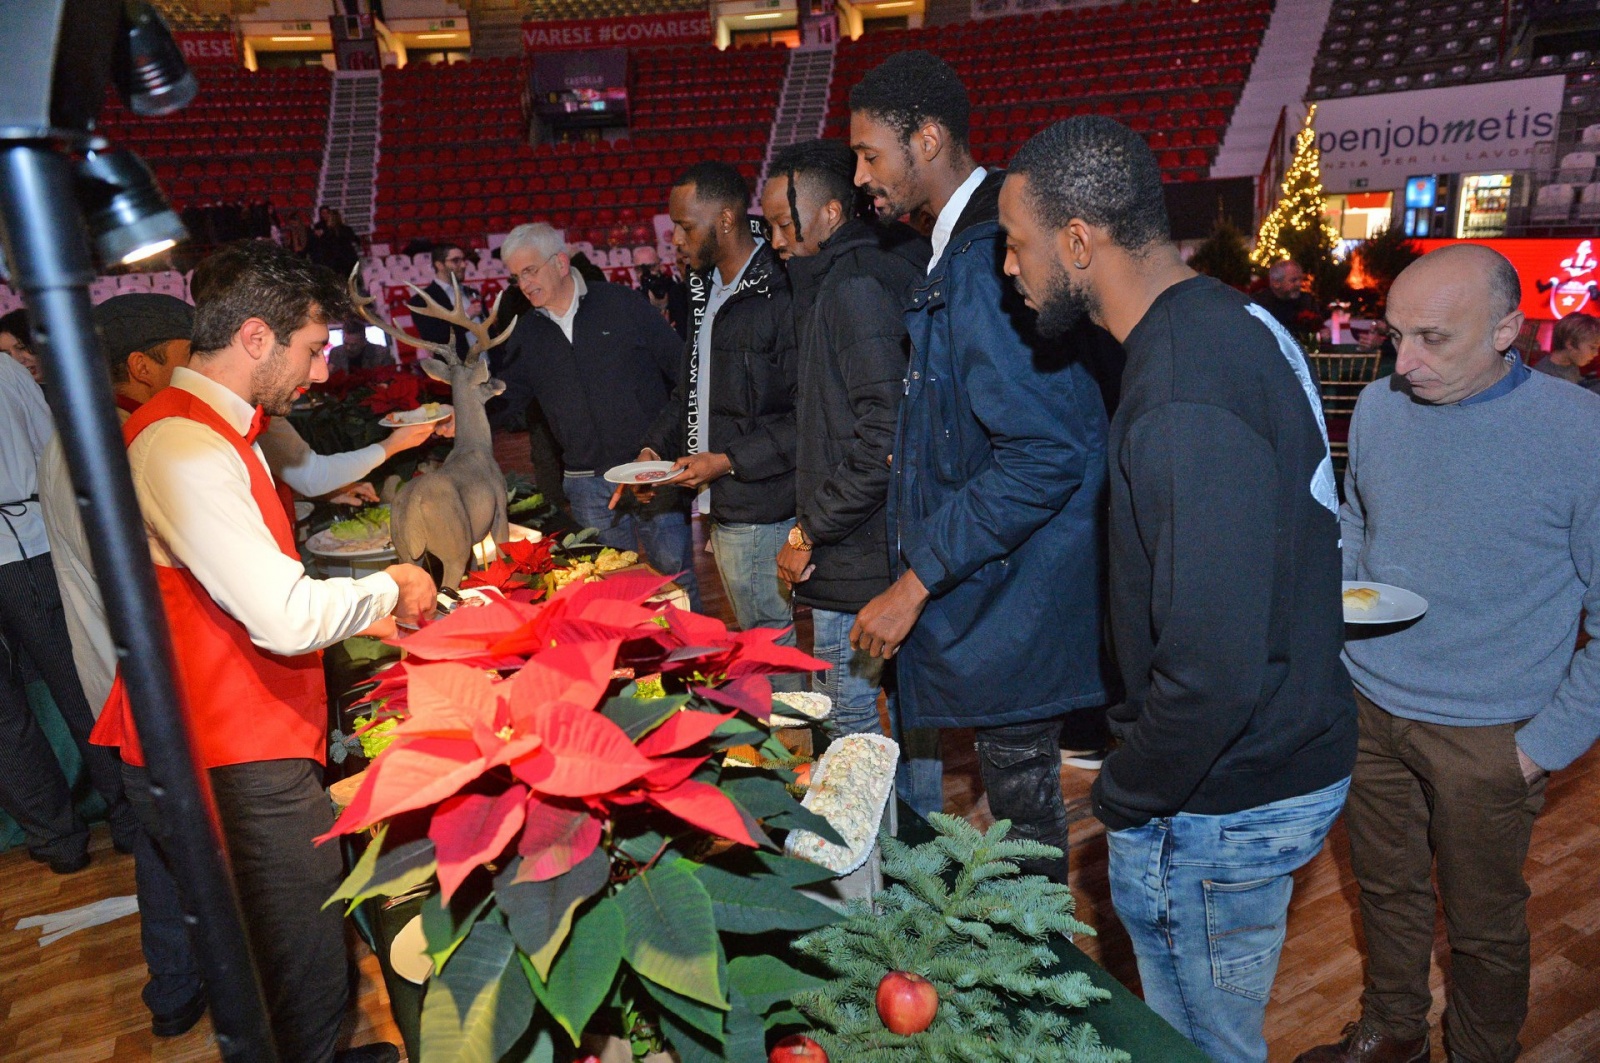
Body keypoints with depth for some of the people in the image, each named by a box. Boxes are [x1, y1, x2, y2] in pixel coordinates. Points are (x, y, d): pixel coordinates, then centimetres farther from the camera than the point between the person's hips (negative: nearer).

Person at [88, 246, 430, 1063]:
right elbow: (286, 618, -28)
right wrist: (389, 586, -11)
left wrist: (364, 617, 14)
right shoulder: (184, 445, -21)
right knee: (304, 966, 3)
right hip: (231, 766, -10)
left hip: (239, 744, 10)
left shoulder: (211, 433, 14)